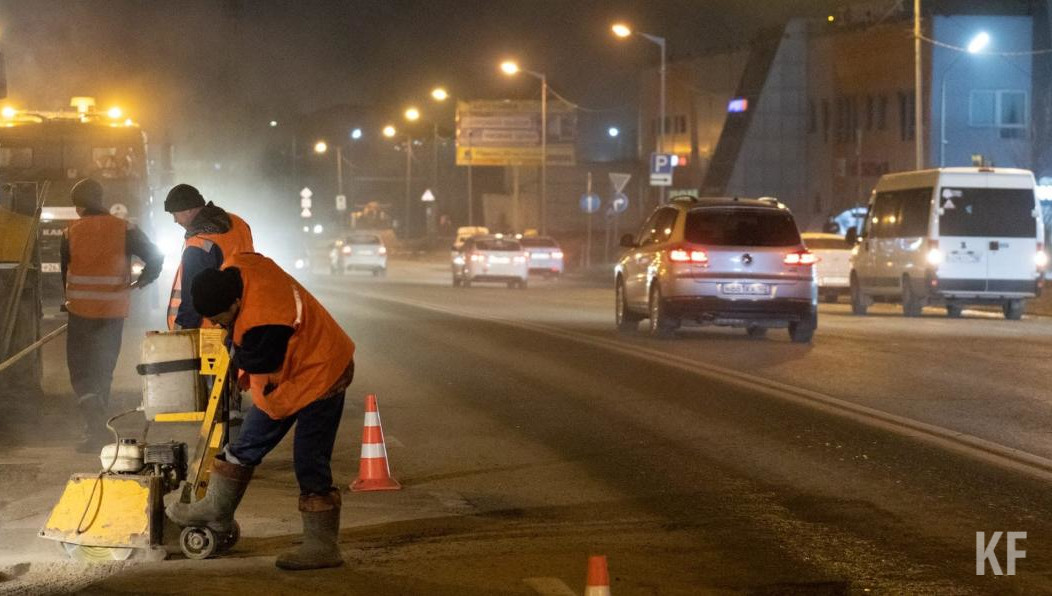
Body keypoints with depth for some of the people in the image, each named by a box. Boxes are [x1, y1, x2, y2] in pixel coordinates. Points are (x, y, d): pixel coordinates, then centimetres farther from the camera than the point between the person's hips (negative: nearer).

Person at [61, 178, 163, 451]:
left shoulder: (71, 233, -2)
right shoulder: (124, 229, -2)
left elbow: (65, 272, 7)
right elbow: (156, 257, -8)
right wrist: (142, 281, 8)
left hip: (81, 311, -2)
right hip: (114, 312, 2)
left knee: (80, 369, 3)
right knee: (103, 369, 17)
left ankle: (95, 424, -16)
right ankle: (97, 425, 22)